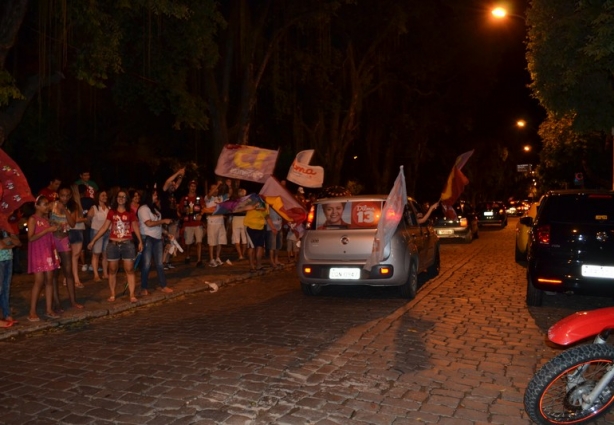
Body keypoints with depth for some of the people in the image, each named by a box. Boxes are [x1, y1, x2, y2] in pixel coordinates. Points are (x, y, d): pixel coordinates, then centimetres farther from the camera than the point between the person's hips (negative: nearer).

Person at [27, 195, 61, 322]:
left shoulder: (46, 219, 12)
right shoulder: (32, 219, -8)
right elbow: (31, 238, -18)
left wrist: (55, 229, 2)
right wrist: (48, 229, -21)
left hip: (48, 253, 7)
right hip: (38, 254, -7)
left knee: (49, 280, 5)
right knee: (39, 281, -8)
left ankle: (49, 309, 11)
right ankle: (32, 312, 0)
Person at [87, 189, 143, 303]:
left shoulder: (130, 213, 3)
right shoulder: (111, 212, 5)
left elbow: (136, 228, 7)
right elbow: (104, 227, 6)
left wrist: (140, 242, 1)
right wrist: (93, 241, 4)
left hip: (127, 244, -1)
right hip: (113, 244, 1)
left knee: (130, 270, -2)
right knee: (112, 270, 6)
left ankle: (132, 295, 1)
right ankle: (112, 295, 16)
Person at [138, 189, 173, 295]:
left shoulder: (155, 208, 16)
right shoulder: (143, 209, -10)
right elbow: (149, 224, -20)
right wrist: (163, 221, -13)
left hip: (158, 238, 7)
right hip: (147, 239, -7)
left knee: (160, 263, 8)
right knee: (146, 264, -1)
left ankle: (163, 286, 12)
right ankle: (144, 288, 9)